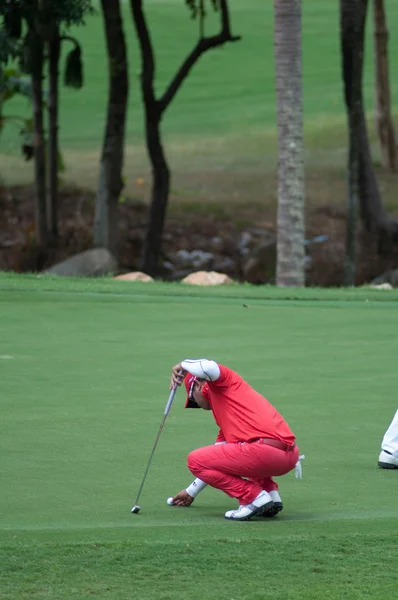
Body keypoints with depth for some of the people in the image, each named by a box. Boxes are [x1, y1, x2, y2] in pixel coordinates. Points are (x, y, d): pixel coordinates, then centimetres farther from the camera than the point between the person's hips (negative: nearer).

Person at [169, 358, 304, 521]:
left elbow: (209, 367, -20)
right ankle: (271, 492, 16)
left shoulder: (224, 380, 8)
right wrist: (191, 492, 47)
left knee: (195, 460, 3)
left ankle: (254, 497, -6)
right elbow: (216, 459, 39)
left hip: (267, 452, -10)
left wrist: (183, 366, 1)